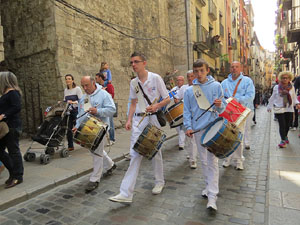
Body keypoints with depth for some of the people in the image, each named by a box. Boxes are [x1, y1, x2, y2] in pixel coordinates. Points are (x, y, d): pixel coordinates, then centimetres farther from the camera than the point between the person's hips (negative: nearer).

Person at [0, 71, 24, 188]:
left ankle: (18, 176, 10)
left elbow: (17, 107, -23)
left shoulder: (13, 92, -11)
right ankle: (13, 171, 26)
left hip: (12, 126, -9)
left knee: (13, 150, -2)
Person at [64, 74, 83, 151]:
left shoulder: (77, 88, -3)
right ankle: (70, 146, 11)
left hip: (76, 110, -5)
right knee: (68, 128, 2)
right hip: (68, 111, 6)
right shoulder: (65, 90, 16)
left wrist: (73, 102, -25)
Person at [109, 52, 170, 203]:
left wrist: (156, 106, -22)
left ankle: (159, 182, 35)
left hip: (153, 118, -3)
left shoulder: (155, 78, -5)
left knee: (155, 152, 11)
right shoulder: (133, 83, 9)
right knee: (135, 154, -2)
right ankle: (126, 194, 0)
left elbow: (167, 99, -3)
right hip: (138, 120, 3)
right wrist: (129, 120, 5)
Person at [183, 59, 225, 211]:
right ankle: (209, 185, 34)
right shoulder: (189, 91, 5)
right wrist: (188, 127, -8)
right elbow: (187, 111, 5)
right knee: (203, 161, 14)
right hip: (198, 129, 3)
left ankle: (212, 196, 1)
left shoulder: (216, 86, 2)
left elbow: (222, 109, 4)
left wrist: (219, 105, -19)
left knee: (212, 161, -3)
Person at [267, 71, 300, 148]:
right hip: (279, 109, -3)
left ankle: (285, 136, 36)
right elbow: (272, 98, 8)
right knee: (282, 125, -7)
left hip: (289, 109, 3)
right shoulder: (276, 87, 0)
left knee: (287, 124, 10)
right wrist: (269, 106, 11)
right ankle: (283, 140, 1)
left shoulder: (292, 87, 6)